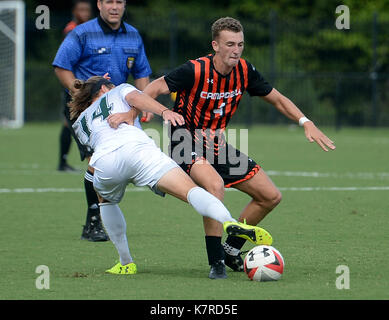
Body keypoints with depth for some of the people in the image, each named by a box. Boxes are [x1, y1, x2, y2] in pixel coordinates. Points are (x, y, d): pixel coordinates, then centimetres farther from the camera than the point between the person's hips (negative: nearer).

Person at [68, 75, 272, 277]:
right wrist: (164, 112, -7)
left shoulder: (80, 123, 38)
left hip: (104, 162, 3)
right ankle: (230, 223, -43)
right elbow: (136, 98, 11)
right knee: (191, 192, -13)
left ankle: (125, 263, 27)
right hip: (138, 146, -3)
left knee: (106, 200, 36)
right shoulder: (117, 91, 32)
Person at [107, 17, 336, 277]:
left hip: (218, 146, 7)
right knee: (215, 185, -37)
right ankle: (215, 262, -28)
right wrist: (130, 113, -39)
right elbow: (157, 88, -24)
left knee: (271, 196, 4)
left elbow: (277, 99, 7)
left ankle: (231, 248, 21)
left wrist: (306, 123, -5)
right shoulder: (195, 71, -22)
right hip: (188, 145, -7)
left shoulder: (244, 71, -5)